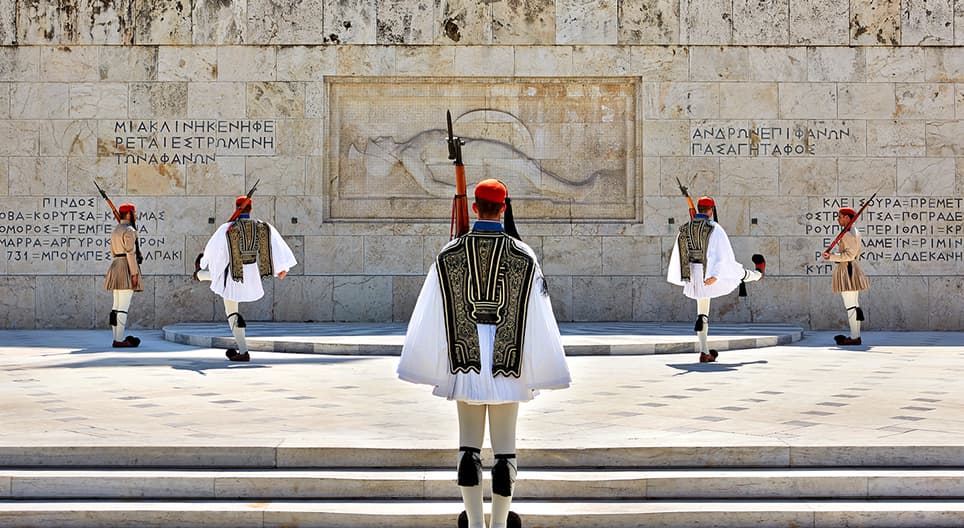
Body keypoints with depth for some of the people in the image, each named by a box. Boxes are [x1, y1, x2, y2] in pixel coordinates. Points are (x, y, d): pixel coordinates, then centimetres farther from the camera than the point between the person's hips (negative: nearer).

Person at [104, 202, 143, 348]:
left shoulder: (115, 231, 16)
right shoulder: (129, 230, -11)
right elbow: (130, 253, -16)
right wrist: (134, 273, -18)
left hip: (116, 267, 9)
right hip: (128, 269, -9)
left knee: (117, 305, 9)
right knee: (124, 306, -9)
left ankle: (117, 339, 10)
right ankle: (119, 340, -10)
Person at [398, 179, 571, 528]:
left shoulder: (450, 254, -2)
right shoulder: (523, 256, -4)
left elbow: (430, 318, 0)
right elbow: (538, 319, -4)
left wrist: (428, 367, 9)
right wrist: (539, 371, 3)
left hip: (466, 362, 1)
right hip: (508, 364, -1)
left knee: (468, 445, 10)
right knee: (505, 447, 7)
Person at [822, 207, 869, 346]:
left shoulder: (848, 234, -15)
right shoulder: (855, 233, 18)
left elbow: (850, 254, -21)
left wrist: (832, 257, -19)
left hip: (846, 269, -11)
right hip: (852, 267, 11)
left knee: (850, 305, -9)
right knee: (853, 305, 12)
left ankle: (854, 337, -8)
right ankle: (856, 335, 15)